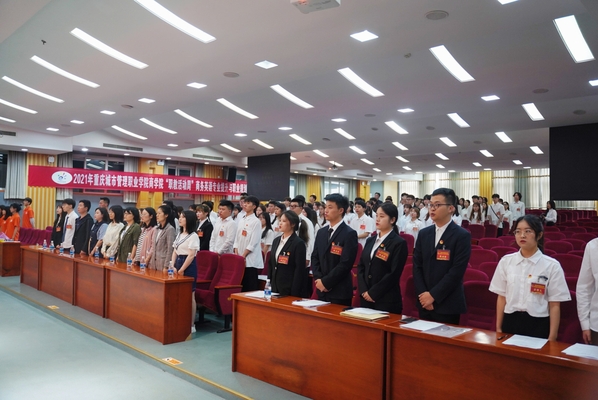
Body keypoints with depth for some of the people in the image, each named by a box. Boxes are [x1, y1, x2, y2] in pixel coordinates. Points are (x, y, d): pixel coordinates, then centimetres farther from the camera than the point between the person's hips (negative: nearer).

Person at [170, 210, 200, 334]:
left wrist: (182, 269, -15)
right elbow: (174, 252, 13)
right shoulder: (179, 234, 14)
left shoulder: (193, 236, -10)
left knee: (189, 296, -3)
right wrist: (173, 266, 0)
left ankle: (191, 325, 4)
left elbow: (191, 255, -16)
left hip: (188, 266, -8)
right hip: (178, 263, 8)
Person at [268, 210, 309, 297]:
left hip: (289, 289, -6)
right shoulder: (276, 241, 11)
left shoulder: (299, 243, -11)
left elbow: (300, 269, -14)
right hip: (275, 287, 6)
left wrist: (294, 293, -17)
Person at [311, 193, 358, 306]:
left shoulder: (349, 234, -11)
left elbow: (345, 264, -17)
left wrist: (326, 282, -14)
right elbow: (314, 258, 11)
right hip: (322, 290, 6)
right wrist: (318, 279, -5)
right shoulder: (321, 232, 11)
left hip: (340, 291, -6)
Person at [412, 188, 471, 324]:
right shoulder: (424, 234, 8)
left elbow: (456, 271, -15)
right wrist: (422, 294, -7)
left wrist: (433, 295, -16)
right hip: (424, 302, 5)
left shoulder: (462, 236, -8)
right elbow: (417, 266, 6)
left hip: (447, 304, -5)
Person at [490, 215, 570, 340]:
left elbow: (554, 305, -5)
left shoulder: (552, 265, -6)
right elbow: (501, 297, 6)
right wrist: (498, 328, 7)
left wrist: (552, 337, -7)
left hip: (538, 325, -2)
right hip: (510, 323, 2)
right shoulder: (505, 261, 1)